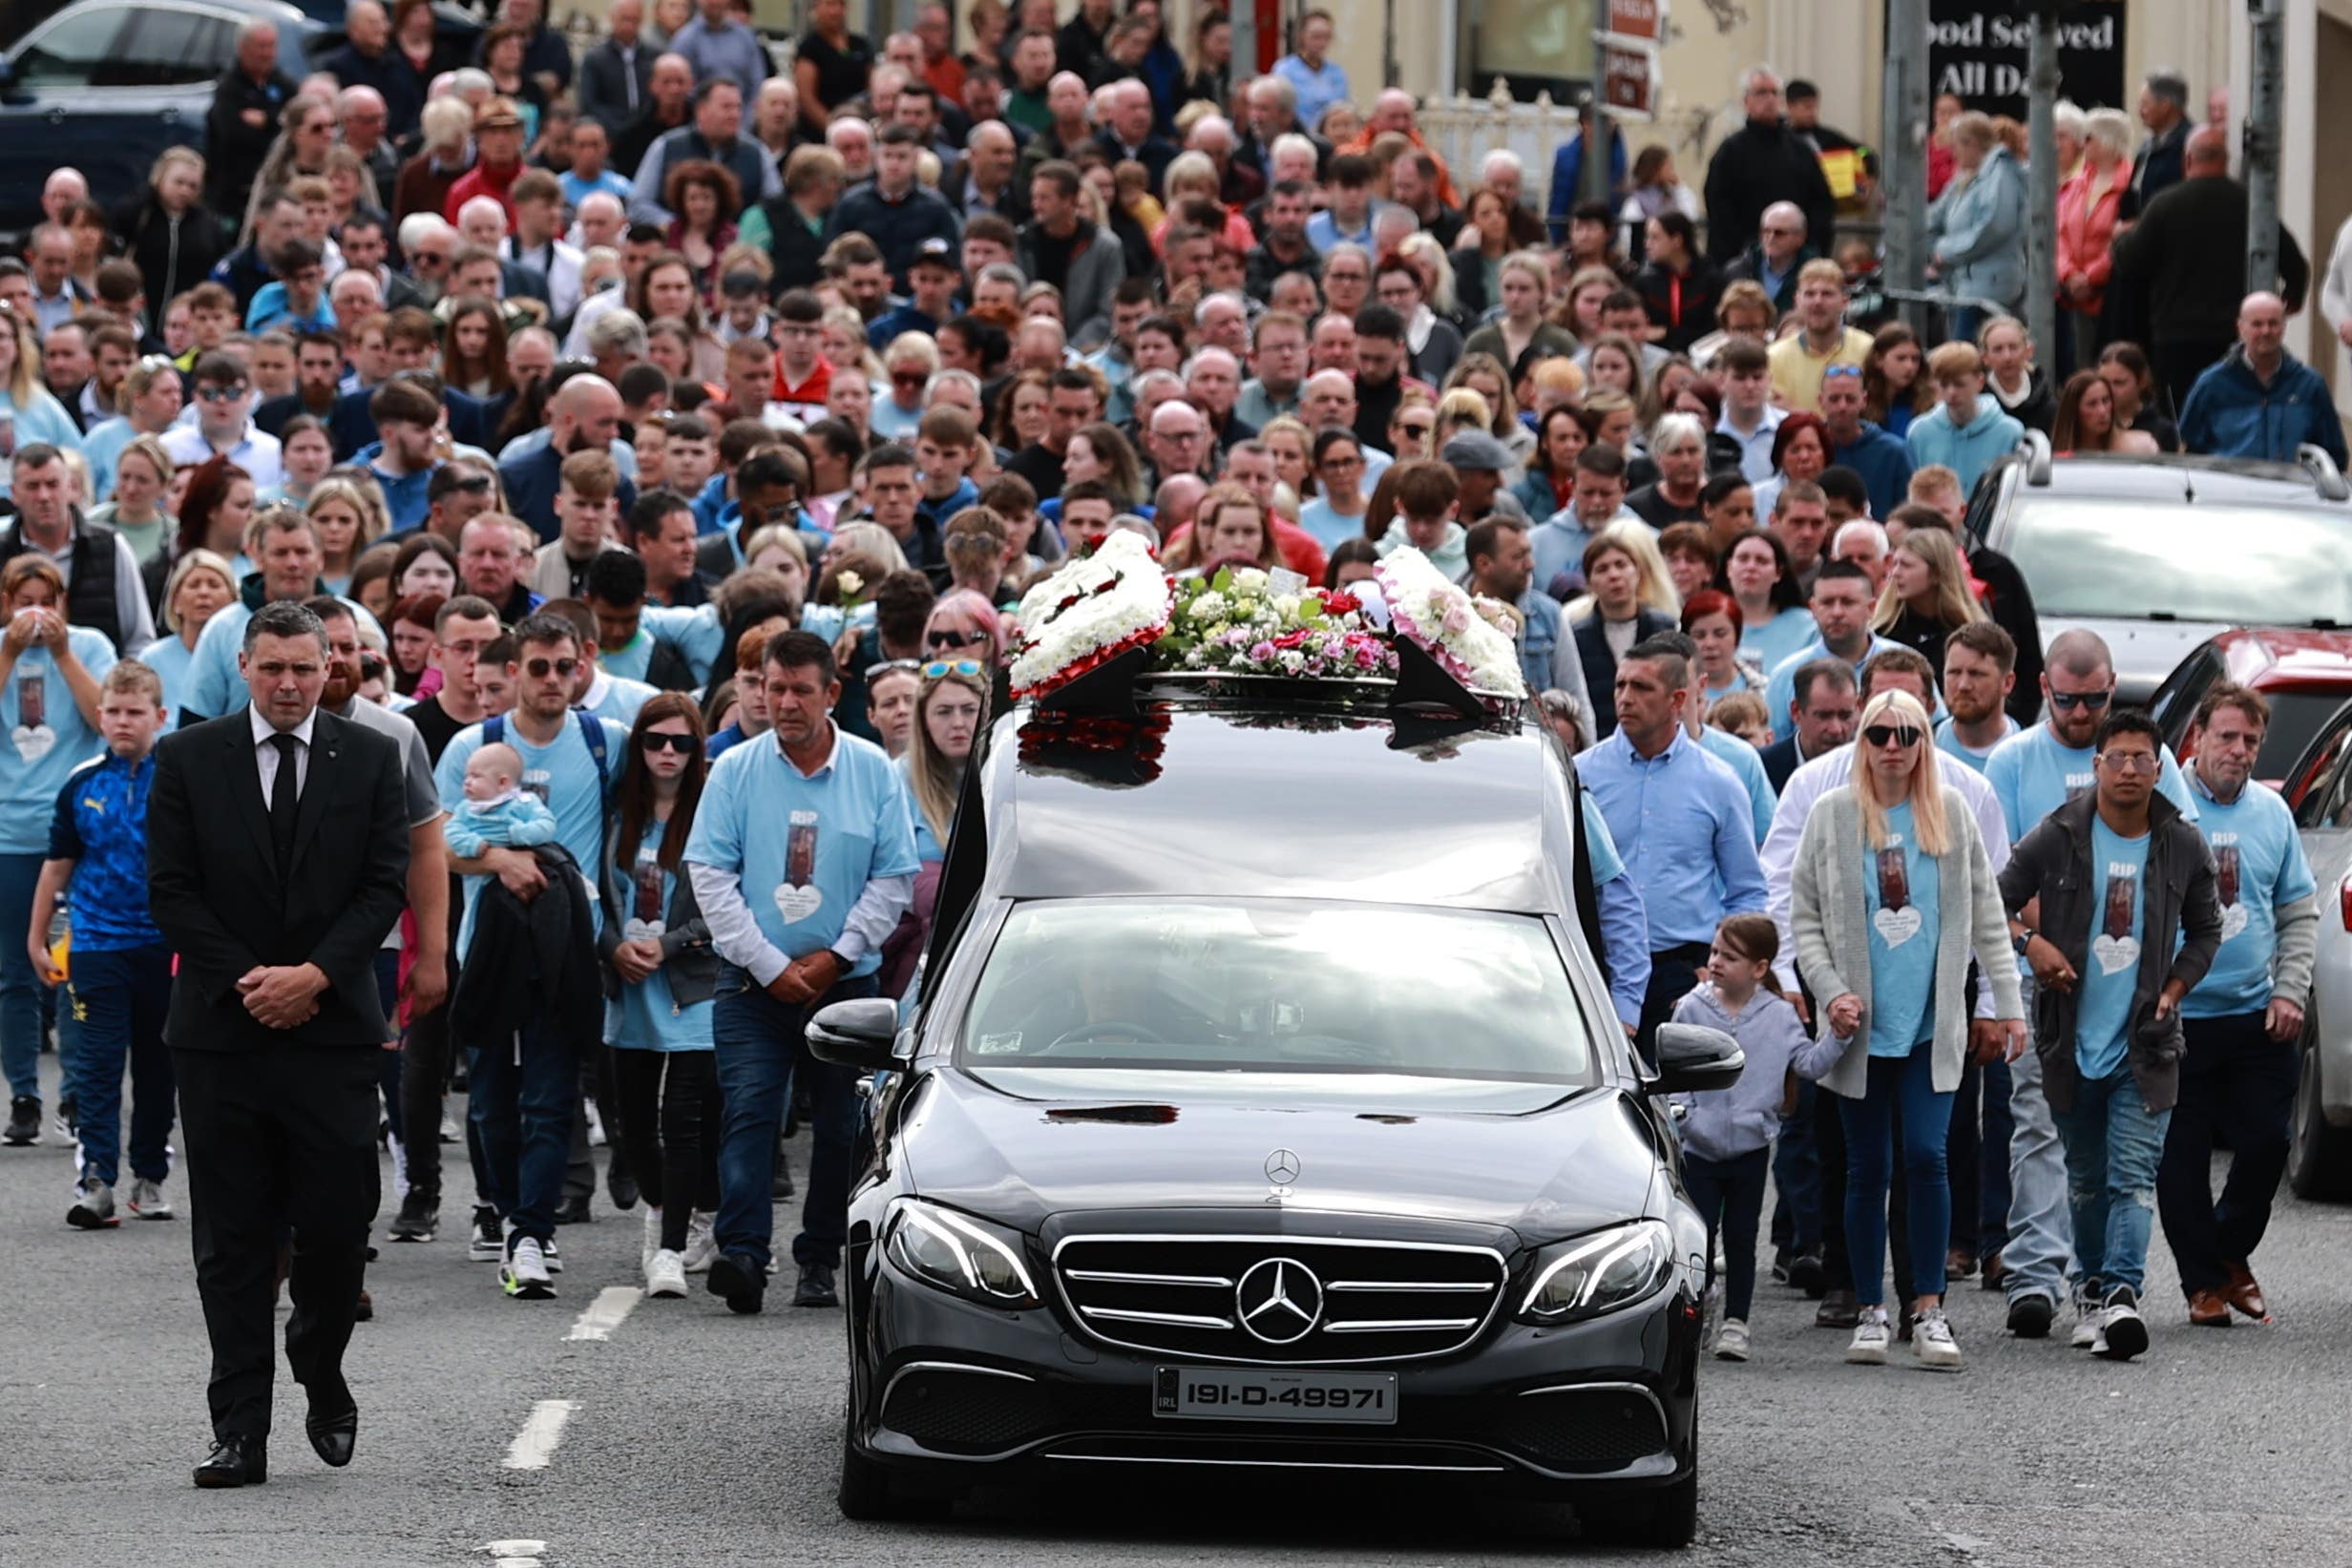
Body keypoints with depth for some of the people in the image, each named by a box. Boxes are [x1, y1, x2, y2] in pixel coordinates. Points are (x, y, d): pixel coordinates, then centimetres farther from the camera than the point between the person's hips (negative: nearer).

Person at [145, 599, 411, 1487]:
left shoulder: (368, 759, 5)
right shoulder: (188, 759, 4)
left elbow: (386, 884, 1)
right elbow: (171, 889, 0)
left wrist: (315, 974, -12)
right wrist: (245, 980, -10)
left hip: (333, 1027, 0)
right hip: (222, 1030, 0)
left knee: (337, 1226, -2)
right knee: (232, 1241, 0)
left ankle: (321, 1375, 25)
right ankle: (240, 1431, 1)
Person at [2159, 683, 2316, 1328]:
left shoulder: (2272, 812, 9)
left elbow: (2300, 913, 14)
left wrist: (2290, 990, 1)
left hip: (2258, 1017, 3)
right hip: (2176, 1018, -3)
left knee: (2265, 1143, 3)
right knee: (2183, 1155, 0)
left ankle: (2230, 1252, 25)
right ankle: (2202, 1281, 11)